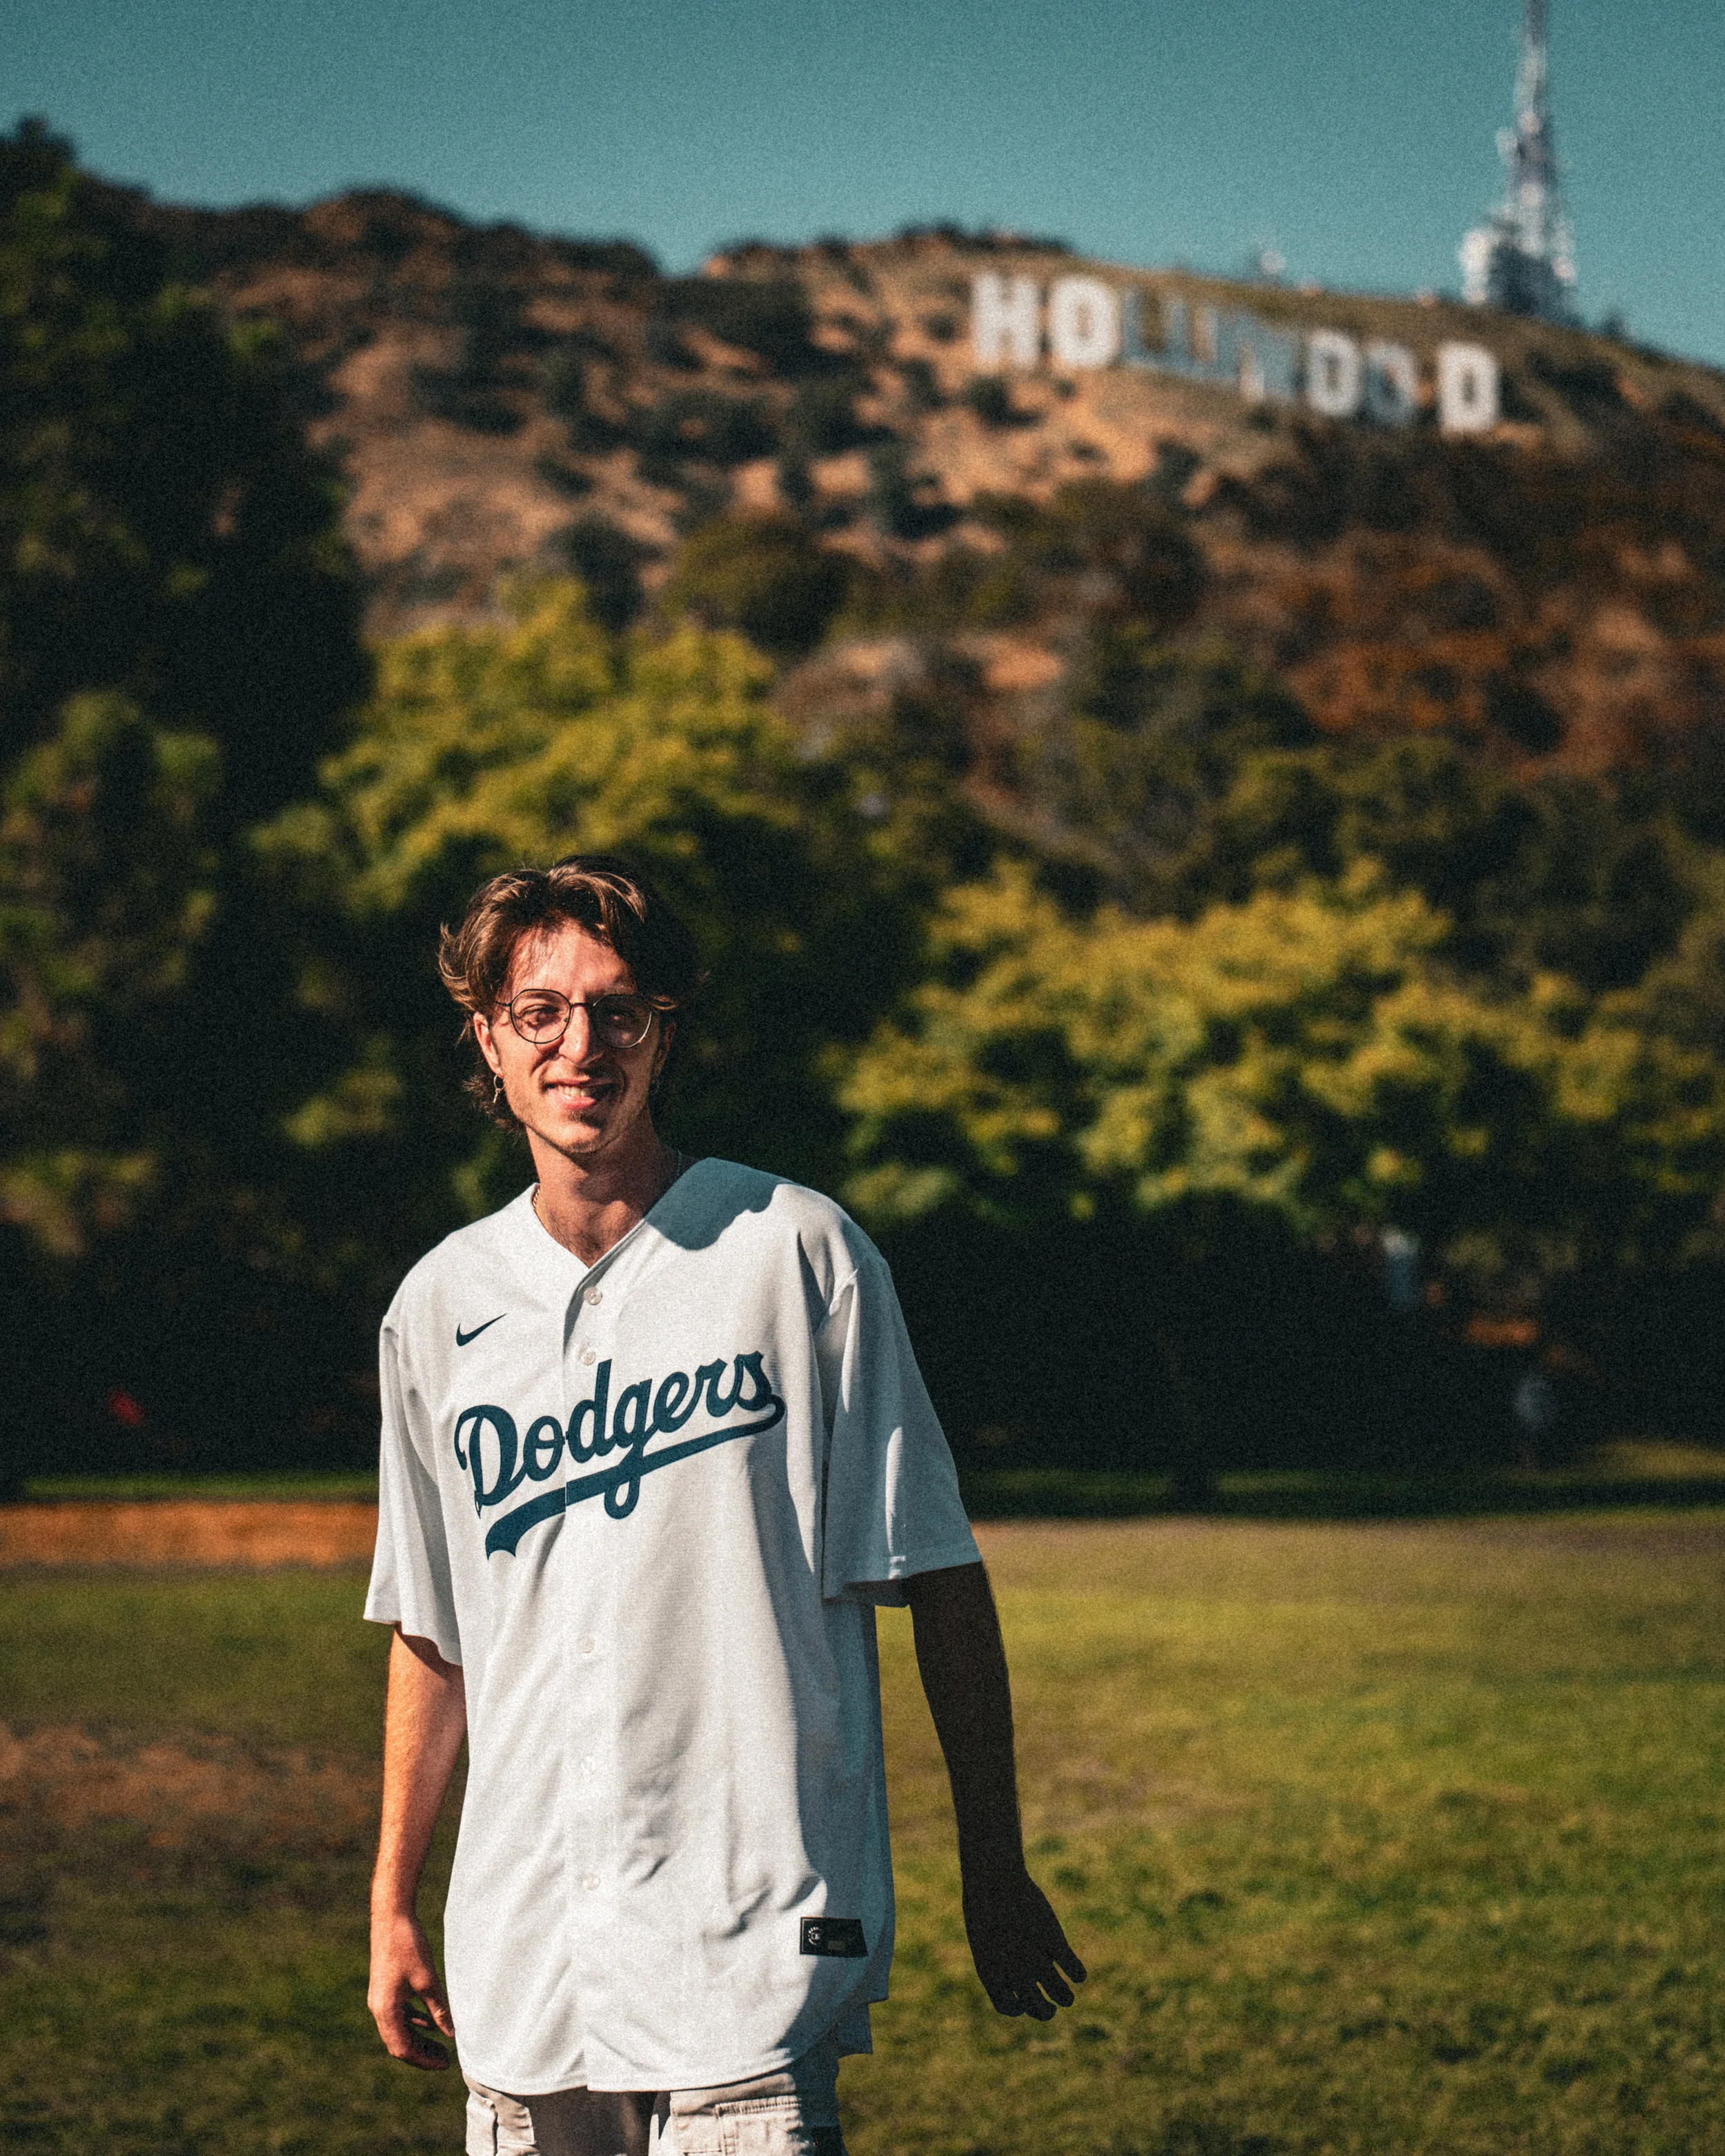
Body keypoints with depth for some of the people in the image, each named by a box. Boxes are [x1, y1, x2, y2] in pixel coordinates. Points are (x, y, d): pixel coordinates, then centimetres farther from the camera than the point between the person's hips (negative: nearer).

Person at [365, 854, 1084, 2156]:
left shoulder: (795, 1252, -2)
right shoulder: (441, 1304, 9)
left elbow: (937, 1577, 0)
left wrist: (994, 1871, -1)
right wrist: (392, 1905, 16)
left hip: (755, 1932, -4)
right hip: (522, 1946, 4)